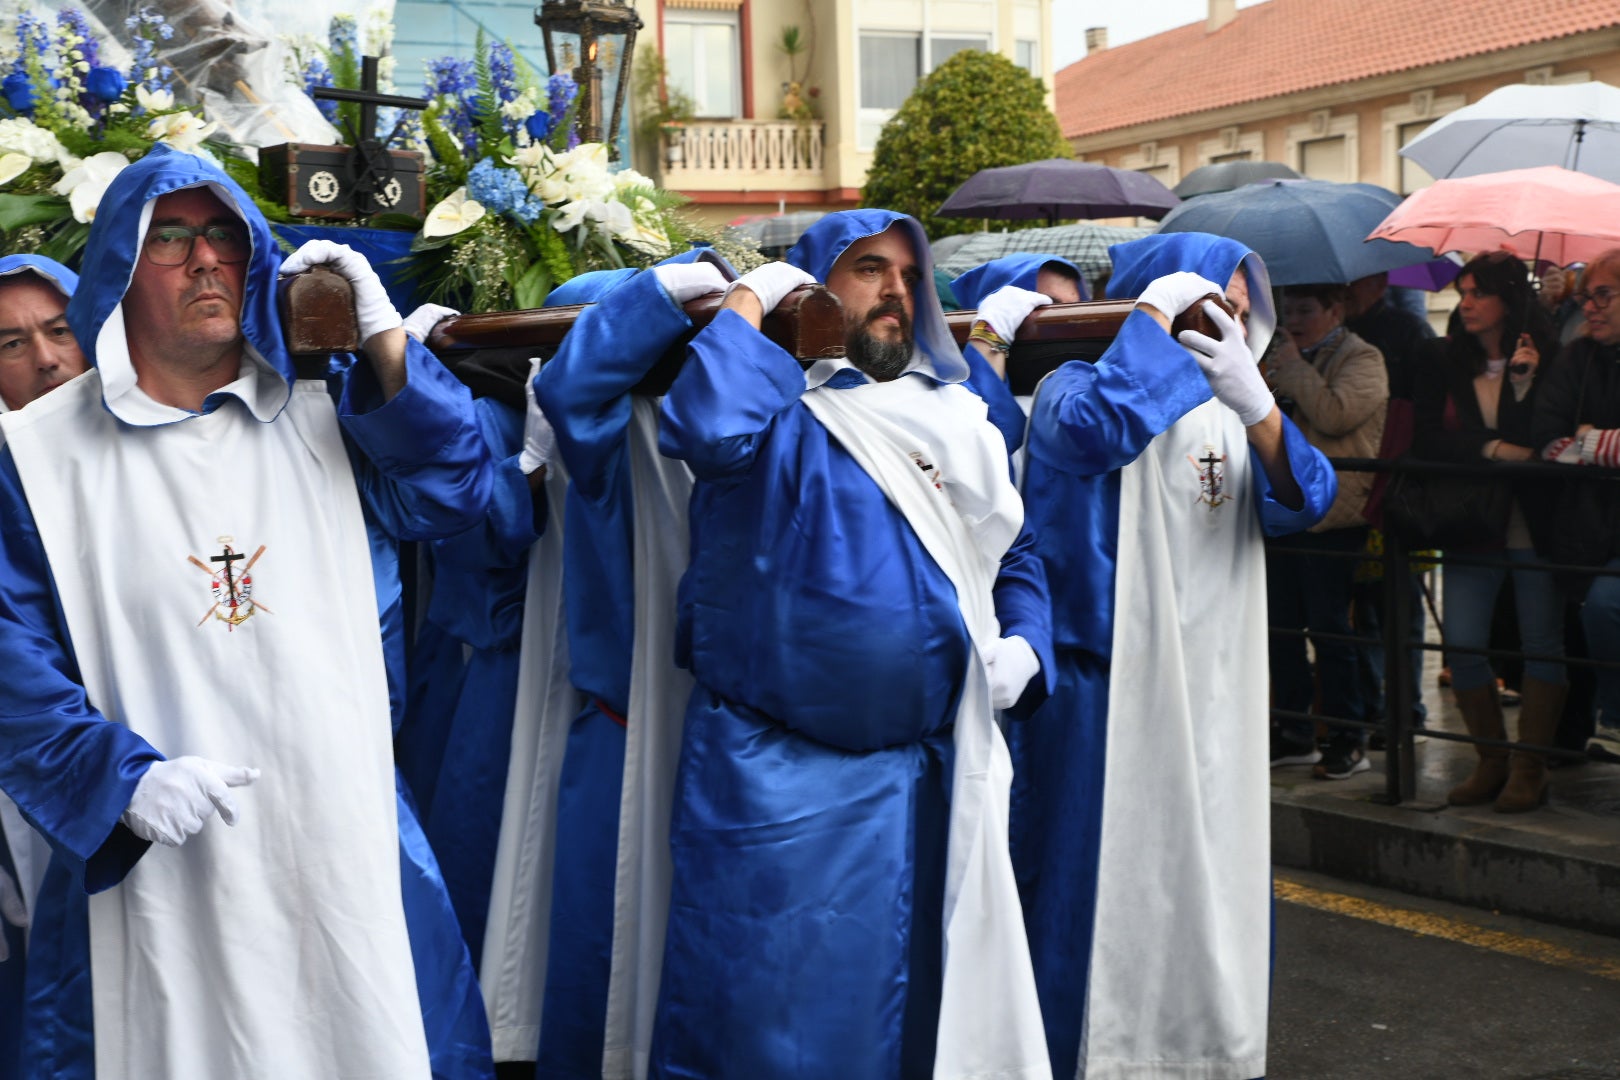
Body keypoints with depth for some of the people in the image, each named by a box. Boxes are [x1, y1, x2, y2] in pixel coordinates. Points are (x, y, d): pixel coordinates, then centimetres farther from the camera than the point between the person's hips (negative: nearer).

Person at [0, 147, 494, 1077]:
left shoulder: (322, 424, 9)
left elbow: (453, 495, 0)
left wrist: (384, 339, -7)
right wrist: (123, 779, -19)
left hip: (349, 846, 3)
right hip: (156, 874, -2)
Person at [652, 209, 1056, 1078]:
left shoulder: (957, 422, 13)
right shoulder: (770, 413, -4)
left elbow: (1015, 553, 21)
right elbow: (706, 427, -28)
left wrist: (1024, 645, 1)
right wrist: (749, 300, -13)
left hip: (924, 772, 5)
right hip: (773, 775, -5)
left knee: (908, 994, 16)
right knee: (770, 1000, 1)